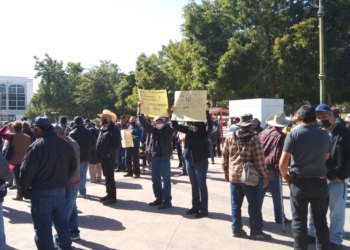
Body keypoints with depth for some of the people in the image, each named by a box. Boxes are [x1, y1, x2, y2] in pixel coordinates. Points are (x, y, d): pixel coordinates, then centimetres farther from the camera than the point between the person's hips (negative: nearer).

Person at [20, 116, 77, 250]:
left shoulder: (36, 146, -18)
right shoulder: (65, 144, 4)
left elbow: (26, 172, -17)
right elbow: (73, 166, 11)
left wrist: (25, 191, -3)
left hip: (41, 192, -7)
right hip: (60, 190, 7)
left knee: (43, 226, 6)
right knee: (62, 221, 20)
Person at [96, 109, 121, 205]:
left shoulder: (114, 129, -12)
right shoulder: (103, 128, 15)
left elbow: (116, 144, -20)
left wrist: (108, 153, -20)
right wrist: (99, 153, 11)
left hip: (109, 157, -9)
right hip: (103, 157, 9)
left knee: (110, 177, -5)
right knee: (107, 176, 15)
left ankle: (112, 197, 2)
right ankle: (109, 194, 25)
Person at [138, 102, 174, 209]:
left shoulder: (168, 129, -1)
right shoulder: (152, 129, 8)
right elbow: (143, 122, 9)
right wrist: (140, 109, 3)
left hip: (164, 159, -5)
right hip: (154, 158, 5)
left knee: (166, 180, 1)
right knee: (155, 180, 14)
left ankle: (167, 201, 7)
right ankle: (159, 199, 27)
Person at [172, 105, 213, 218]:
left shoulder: (203, 130, -8)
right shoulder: (189, 129, 5)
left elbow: (210, 126, -29)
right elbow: (175, 126, 6)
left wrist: (207, 113, -36)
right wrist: (173, 113, -5)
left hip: (200, 161, -5)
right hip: (189, 160, 6)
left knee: (202, 186, 3)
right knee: (194, 186, 15)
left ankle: (203, 210, 11)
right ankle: (195, 207, 27)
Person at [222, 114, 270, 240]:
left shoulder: (230, 136, 1)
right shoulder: (254, 139, -11)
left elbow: (225, 155, 6)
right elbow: (259, 160, -12)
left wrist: (226, 171, 18)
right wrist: (264, 176, -3)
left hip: (233, 175, 4)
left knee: (236, 203, 12)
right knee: (254, 204, 6)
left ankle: (236, 229, 18)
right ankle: (256, 231, 13)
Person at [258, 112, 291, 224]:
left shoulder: (262, 132, 8)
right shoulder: (281, 136, -12)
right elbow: (279, 154, -17)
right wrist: (279, 169, -9)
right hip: (271, 168, -6)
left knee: (259, 193, 13)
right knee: (277, 195, 8)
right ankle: (279, 217, 19)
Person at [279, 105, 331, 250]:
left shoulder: (294, 134, -11)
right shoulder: (325, 135, 1)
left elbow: (283, 162, -17)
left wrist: (286, 176, 0)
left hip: (300, 182, -3)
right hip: (320, 182, 3)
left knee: (299, 221, 8)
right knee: (321, 221, 14)